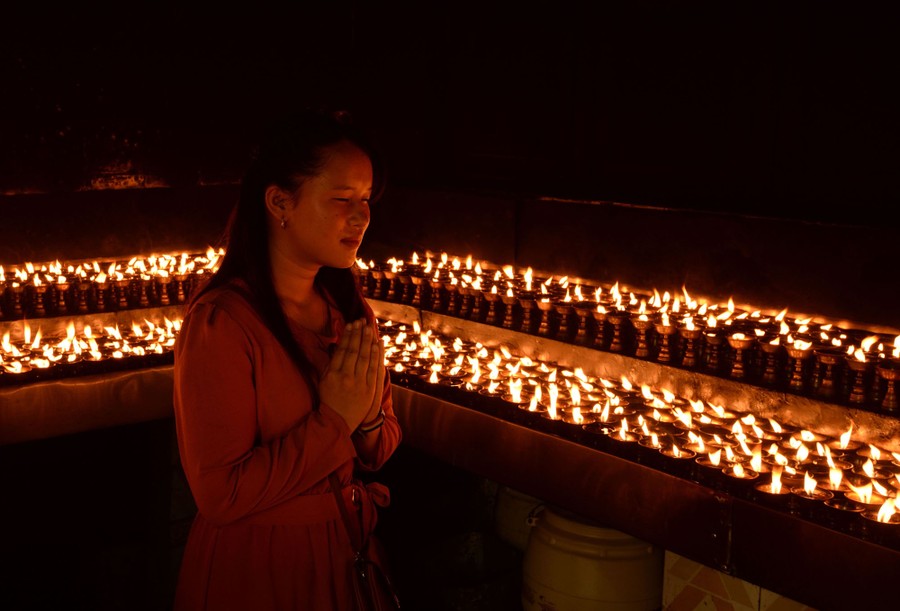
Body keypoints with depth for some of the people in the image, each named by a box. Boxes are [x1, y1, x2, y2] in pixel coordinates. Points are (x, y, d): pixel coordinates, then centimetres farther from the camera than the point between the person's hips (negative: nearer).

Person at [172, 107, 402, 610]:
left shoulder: (351, 309, -1)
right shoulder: (221, 322, -21)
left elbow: (381, 449, 5)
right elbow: (220, 495, -22)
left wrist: (368, 418, -15)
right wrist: (332, 421, -22)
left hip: (349, 551, 6)